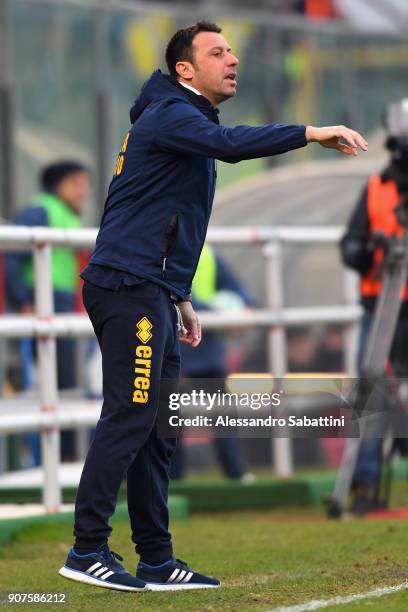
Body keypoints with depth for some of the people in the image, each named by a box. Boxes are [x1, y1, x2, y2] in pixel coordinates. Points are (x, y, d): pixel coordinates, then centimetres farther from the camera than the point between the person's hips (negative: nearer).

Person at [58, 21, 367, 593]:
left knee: (157, 430, 9)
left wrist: (179, 300, 25)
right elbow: (229, 143, -29)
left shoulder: (184, 120, 24)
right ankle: (87, 550, -14)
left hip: (149, 293, 10)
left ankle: (156, 559, 11)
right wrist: (311, 133, -33)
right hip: (130, 288, -10)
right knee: (128, 419, -13)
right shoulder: (170, 115, -7)